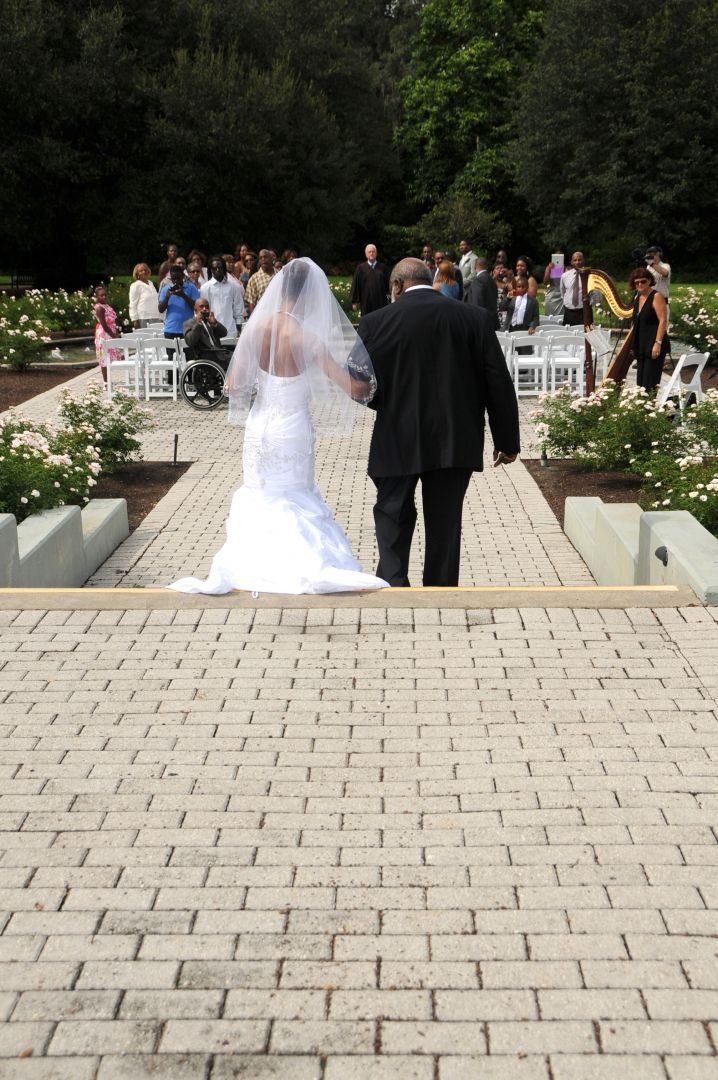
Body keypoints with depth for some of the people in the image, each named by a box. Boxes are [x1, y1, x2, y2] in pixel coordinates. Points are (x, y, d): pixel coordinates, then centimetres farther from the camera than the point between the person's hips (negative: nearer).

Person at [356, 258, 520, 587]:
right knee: (445, 521, 11)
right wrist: (507, 440, 5)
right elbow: (499, 383, -2)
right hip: (455, 443, 2)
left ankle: (392, 584, 2)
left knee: (393, 514, 13)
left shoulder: (377, 323, -7)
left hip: (398, 440, -2)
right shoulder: (475, 319, -2)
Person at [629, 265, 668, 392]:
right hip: (641, 346, 8)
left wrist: (658, 343, -22)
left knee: (649, 383, -9)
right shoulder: (638, 297, 14)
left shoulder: (656, 296, -11)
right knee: (640, 381, 9)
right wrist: (634, 345, 18)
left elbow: (663, 321, -17)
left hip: (654, 346, -8)